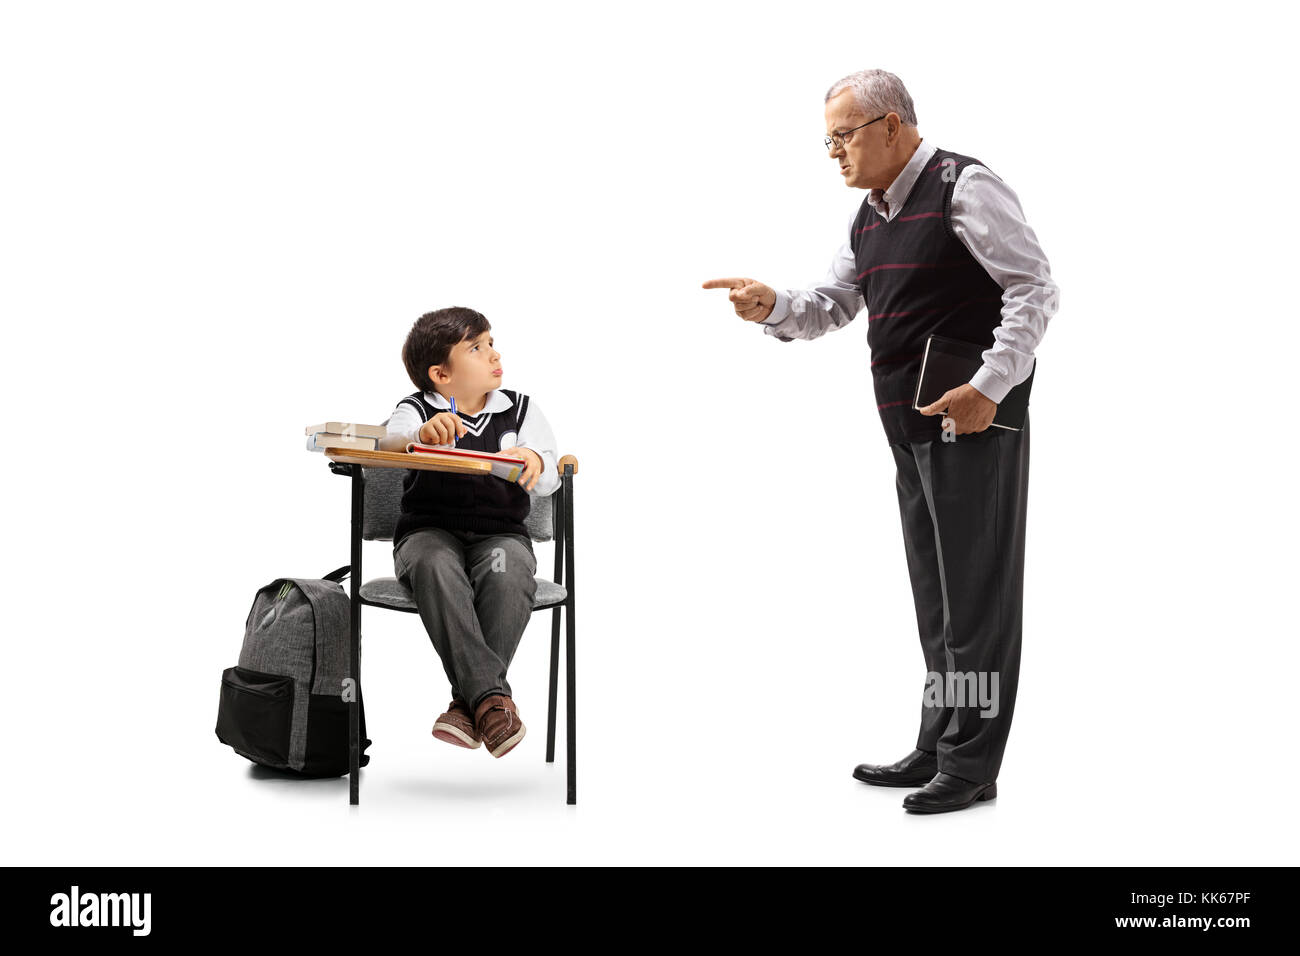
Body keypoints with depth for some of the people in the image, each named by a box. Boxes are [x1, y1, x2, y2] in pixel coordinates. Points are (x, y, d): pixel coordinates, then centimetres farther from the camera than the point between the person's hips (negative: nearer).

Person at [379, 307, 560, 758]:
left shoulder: (520, 409, 14)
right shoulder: (416, 410, 7)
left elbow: (549, 480, 5)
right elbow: (384, 445, -15)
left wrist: (535, 463, -20)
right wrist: (419, 436, -38)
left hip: (500, 531, 1)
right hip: (429, 530, -1)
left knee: (509, 574, -34)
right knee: (435, 567, -37)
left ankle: (469, 703, -32)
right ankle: (491, 694, -42)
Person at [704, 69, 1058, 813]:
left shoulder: (965, 187, -11)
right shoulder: (869, 215, 16)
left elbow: (1036, 289, -15)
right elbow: (830, 308, 19)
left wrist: (990, 388, -22)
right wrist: (773, 307, -2)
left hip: (976, 426, -9)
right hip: (914, 432, 9)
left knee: (977, 596, -4)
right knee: (936, 598, 14)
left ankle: (971, 765, 1)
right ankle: (938, 749, 23)